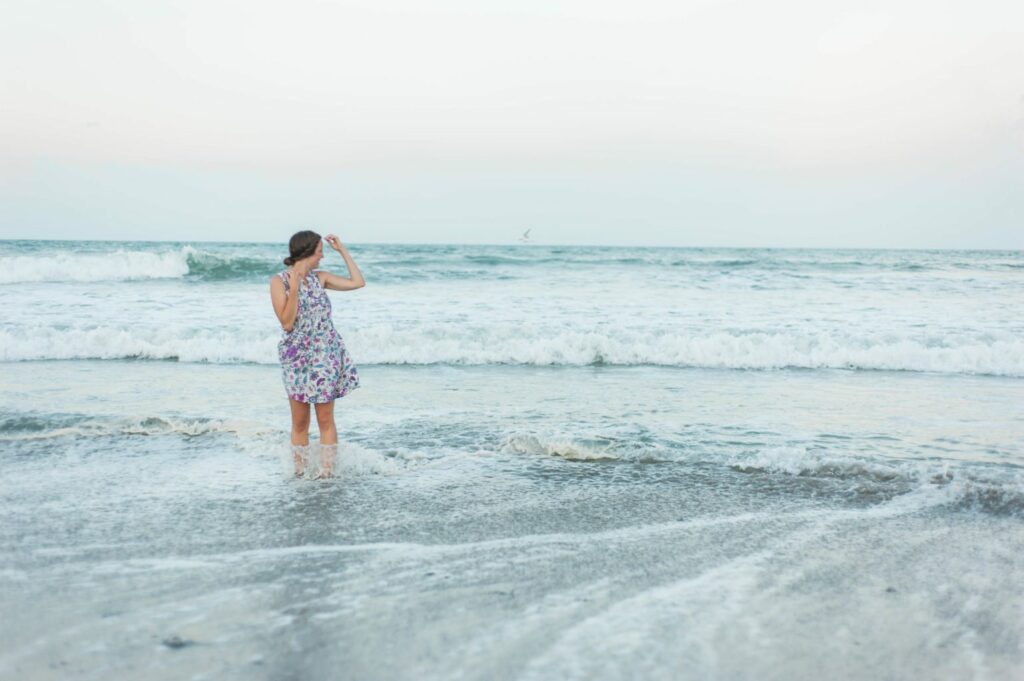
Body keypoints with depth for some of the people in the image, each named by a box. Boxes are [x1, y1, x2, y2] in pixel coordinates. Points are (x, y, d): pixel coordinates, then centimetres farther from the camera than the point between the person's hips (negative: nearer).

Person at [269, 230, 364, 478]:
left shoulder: (320, 277, 5)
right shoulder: (279, 281, -7)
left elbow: (358, 282, 6)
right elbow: (287, 323, -14)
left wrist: (343, 250, 6)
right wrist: (294, 287, -21)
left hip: (326, 355, 3)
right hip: (297, 357, -3)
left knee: (325, 419, 3)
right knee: (299, 422, 4)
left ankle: (327, 471, 8)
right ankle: (300, 472, 15)